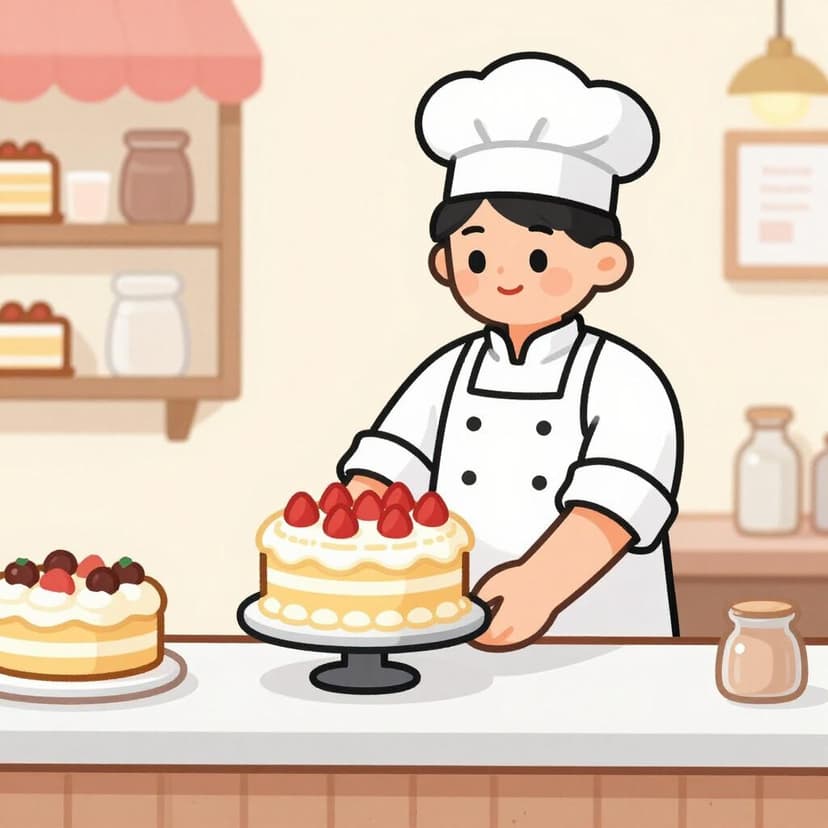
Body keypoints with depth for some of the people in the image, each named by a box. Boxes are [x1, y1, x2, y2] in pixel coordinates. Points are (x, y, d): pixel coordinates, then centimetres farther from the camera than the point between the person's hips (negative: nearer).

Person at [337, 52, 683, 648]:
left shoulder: (622, 382, -10)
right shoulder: (449, 374, 6)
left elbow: (617, 497, -24)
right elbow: (383, 466, -2)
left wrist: (540, 585, -40)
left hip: (596, 655, -4)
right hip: (459, 644, 4)